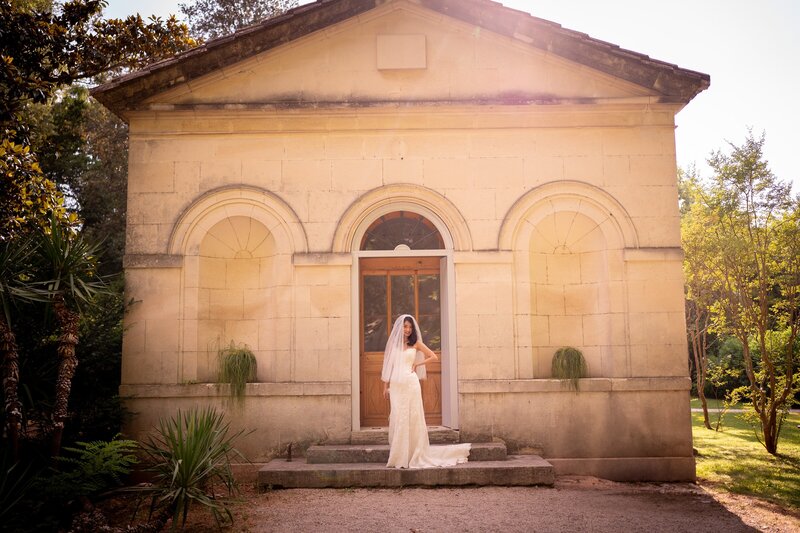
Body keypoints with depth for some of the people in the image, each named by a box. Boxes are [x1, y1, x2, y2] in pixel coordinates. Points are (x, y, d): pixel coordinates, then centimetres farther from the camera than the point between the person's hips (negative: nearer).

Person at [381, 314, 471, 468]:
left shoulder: (416, 343, 6)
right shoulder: (393, 343, 10)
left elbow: (433, 357, 7)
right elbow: (388, 366, 10)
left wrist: (417, 364, 1)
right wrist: (385, 387, 6)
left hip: (411, 383, -1)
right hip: (396, 385, 2)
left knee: (413, 418, 0)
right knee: (398, 419, 2)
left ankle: (415, 455, 7)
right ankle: (399, 457, 8)